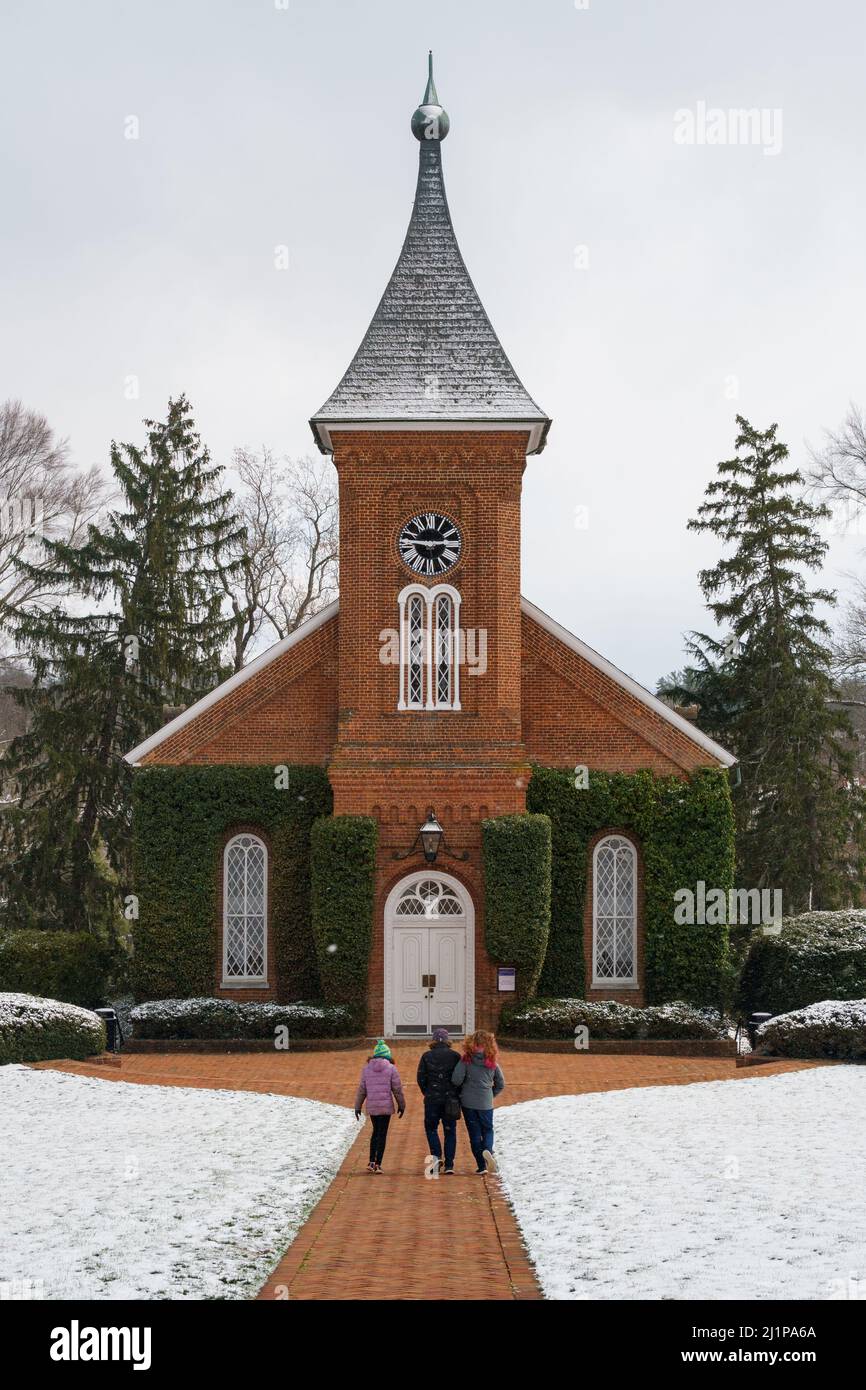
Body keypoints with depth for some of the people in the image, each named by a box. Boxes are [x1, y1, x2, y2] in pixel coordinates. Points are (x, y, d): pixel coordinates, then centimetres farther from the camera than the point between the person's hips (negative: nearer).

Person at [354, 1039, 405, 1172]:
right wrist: (401, 1105, 8)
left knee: (376, 1132, 20)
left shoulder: (367, 1068, 3)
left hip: (371, 1106, 3)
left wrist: (358, 1107, 12)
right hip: (386, 1106, -3)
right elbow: (397, 1089, -4)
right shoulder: (391, 1068, -5)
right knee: (382, 1134, 3)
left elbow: (362, 1089, 5)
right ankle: (378, 1164, 1)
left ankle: (371, 1162, 14)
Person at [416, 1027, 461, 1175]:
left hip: (432, 1098, -1)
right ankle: (449, 1165, 4)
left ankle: (436, 1156, -7)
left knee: (431, 1128, 14)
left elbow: (421, 1078, -2)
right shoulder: (455, 1056, -1)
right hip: (451, 1099, 1)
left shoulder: (426, 1056, -1)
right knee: (450, 1131, 7)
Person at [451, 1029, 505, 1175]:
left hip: (468, 1102, -1)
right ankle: (487, 1150, -15)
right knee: (488, 1130, 16)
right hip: (486, 1103, 1)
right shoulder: (492, 1062, -2)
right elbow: (501, 1084, 6)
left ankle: (482, 1166, 8)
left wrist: (461, 1090, 7)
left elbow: (456, 1079, -15)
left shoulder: (466, 1059, -10)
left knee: (474, 1133, 9)